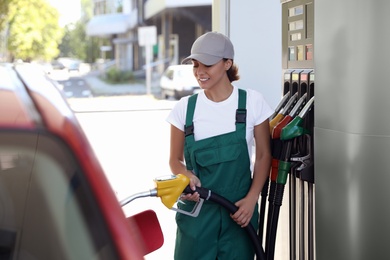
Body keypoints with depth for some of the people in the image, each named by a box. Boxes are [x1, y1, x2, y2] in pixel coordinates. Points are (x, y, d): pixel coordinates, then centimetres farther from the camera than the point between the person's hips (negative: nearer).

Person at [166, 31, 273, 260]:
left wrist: (251, 199, -8)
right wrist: (188, 176, -14)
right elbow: (175, 159, 8)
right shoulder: (185, 107, 0)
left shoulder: (252, 102, -3)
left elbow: (263, 155, 2)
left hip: (239, 208, -1)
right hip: (196, 206, 1)